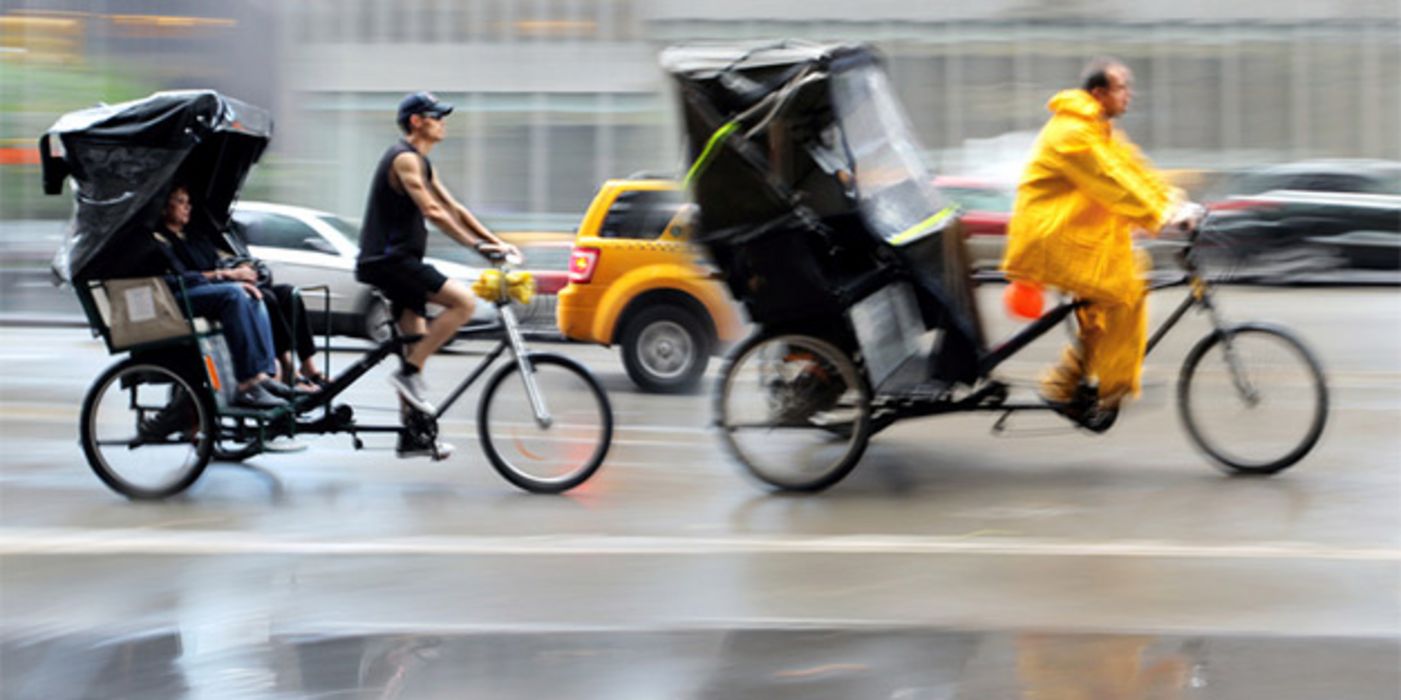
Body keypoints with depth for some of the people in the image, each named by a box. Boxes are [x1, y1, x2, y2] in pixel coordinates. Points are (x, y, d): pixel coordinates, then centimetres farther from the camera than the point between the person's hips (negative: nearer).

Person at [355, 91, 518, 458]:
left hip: (400, 262, 10)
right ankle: (409, 372, -16)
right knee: (462, 301, -21)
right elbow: (432, 211, -21)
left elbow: (453, 208, 19)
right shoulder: (404, 158, -12)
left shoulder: (421, 163, 20)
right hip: (387, 259, -10)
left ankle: (412, 437, 12)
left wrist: (494, 241, 10)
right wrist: (476, 245, -24)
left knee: (418, 343, 9)